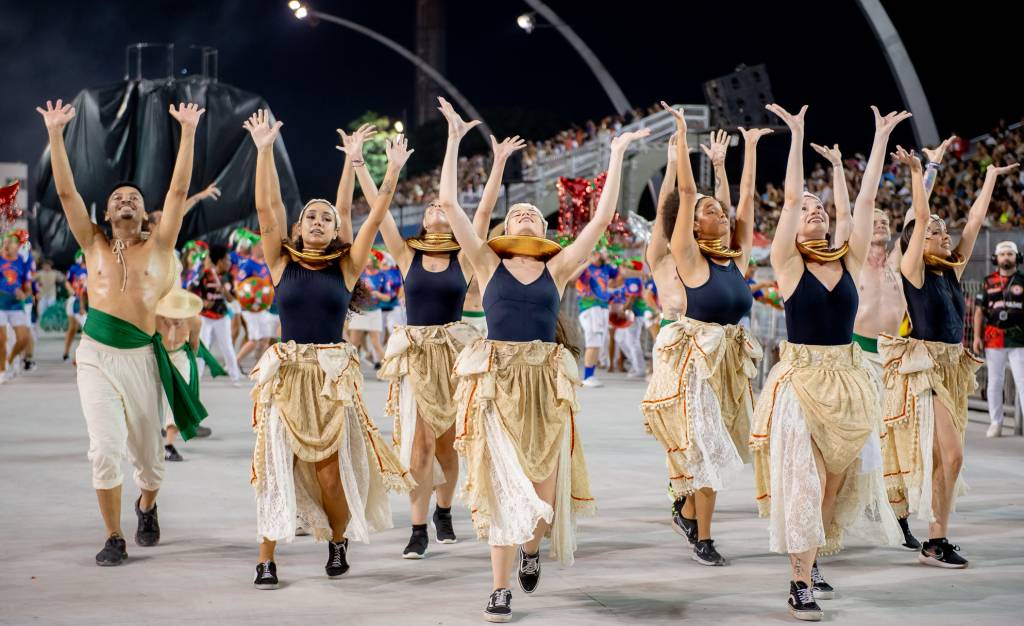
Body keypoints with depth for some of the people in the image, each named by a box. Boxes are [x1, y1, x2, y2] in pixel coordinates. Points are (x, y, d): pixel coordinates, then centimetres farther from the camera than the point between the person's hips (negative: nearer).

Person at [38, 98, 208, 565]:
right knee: (106, 449, -13)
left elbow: (179, 190, 0)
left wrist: (188, 132, -4)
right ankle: (113, 537, 1)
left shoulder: (158, 247, 6)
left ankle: (146, 507, 40)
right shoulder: (94, 245, 9)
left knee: (147, 455, 7)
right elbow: (66, 192, 2)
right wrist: (55, 134, -5)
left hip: (141, 357, 0)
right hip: (96, 356, 0)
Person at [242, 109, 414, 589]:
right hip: (287, 373, 0)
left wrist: (393, 171, -6)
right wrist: (264, 149, -8)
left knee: (330, 466, -1)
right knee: (277, 464, -4)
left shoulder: (345, 267, 6)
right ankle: (267, 559, 0)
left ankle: (339, 540, 23)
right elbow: (266, 207, -3)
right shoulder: (282, 262, 5)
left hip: (334, 375, 0)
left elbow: (375, 218, 0)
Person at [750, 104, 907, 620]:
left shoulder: (850, 260, 6)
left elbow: (866, 198, 4)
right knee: (802, 480, -6)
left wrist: (881, 137, 4)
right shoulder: (788, 264, -4)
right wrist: (797, 135, -11)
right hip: (802, 379, -4)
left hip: (849, 380, 4)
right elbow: (791, 197, -10)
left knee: (837, 479, 10)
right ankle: (801, 583, -3)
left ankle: (813, 560, 28)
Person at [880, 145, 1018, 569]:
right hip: (923, 371, -7)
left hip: (952, 370, 7)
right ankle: (937, 541, -7)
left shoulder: (953, 270, 11)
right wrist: (917, 173, -17)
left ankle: (935, 541, 11)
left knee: (942, 456, 7)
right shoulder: (914, 271, -7)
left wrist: (991, 177, 21)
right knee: (950, 454, -13)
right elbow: (919, 218, -16)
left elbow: (975, 221, 16)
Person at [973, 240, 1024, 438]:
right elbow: (979, 311, 10)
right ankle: (995, 423, 13)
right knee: (994, 382, 6)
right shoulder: (989, 282, 9)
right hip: (993, 339, 2)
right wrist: (977, 337, 2)